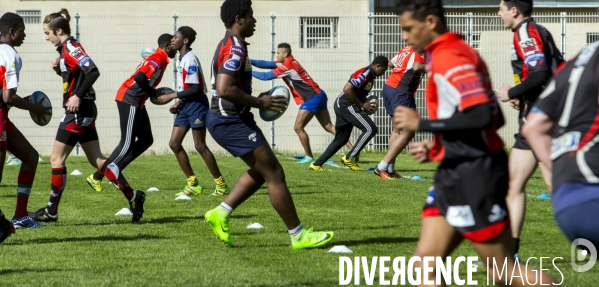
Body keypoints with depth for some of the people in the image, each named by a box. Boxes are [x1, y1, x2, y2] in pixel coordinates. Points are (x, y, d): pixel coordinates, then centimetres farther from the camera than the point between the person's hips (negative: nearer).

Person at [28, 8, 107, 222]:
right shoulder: (66, 49, 13)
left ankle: (51, 211, 3)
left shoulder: (70, 48, -15)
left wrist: (78, 96, -26)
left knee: (57, 159, -3)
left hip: (78, 111, -10)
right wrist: (59, 69, 4)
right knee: (96, 159, 11)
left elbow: (92, 72, -26)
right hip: (83, 111, 10)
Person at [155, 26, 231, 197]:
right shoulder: (181, 59, 12)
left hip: (197, 104, -10)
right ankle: (193, 184, 12)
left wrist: (171, 96, -18)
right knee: (174, 143, 5)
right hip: (186, 105, 10)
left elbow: (195, 88, -22)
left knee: (200, 146, -6)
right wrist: (179, 102, 9)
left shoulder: (190, 59, -17)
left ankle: (221, 185, 4)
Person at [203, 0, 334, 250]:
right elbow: (225, 89, -28)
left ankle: (221, 213, 12)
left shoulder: (229, 45, 16)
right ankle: (298, 235, -1)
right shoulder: (235, 48, -17)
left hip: (226, 119, 11)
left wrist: (256, 100, 14)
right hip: (232, 122, -11)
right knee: (274, 173, -6)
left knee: (261, 170, 19)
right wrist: (259, 103, -19)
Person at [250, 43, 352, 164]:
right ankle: (352, 150, 0)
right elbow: (266, 64, 7)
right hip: (318, 95, 9)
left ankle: (309, 157, 3)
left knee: (298, 127, -3)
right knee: (329, 127, 6)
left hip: (313, 98, -9)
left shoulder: (287, 66, -16)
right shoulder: (287, 63, 11)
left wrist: (249, 71, -6)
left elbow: (266, 76, -16)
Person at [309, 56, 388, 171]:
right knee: (370, 129, -16)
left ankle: (316, 164, 20)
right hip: (346, 105, -10)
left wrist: (367, 105, 8)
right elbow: (347, 89, -23)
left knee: (341, 139, 16)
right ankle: (349, 158, -11)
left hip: (341, 106, 10)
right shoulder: (364, 73, -14)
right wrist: (362, 105, -16)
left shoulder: (370, 76, 17)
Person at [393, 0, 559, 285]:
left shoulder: (448, 58, -15)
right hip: (454, 174, 10)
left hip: (473, 176, -10)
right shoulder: (460, 53, 15)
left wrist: (421, 124, -18)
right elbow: (495, 118, 19)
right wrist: (436, 147, 16)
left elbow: (481, 117, -27)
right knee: (426, 262, 5)